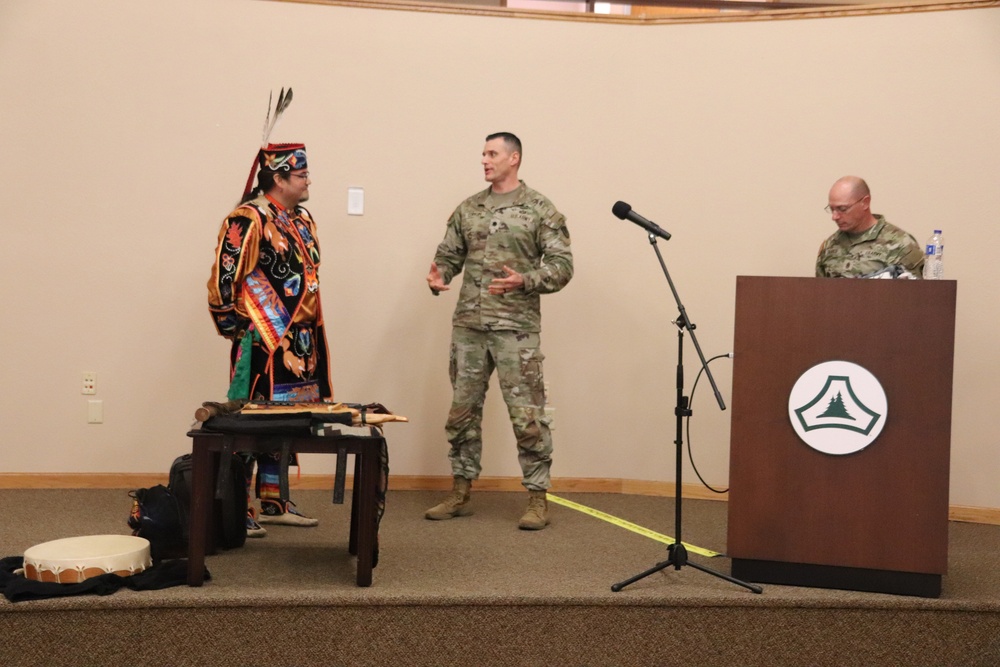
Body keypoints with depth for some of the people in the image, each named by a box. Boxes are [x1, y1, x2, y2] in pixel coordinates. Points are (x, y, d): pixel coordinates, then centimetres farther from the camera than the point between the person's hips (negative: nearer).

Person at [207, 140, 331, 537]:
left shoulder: (303, 221, 14)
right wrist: (236, 329, -11)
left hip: (299, 344, 9)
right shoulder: (248, 220, -14)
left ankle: (273, 502, 25)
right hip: (262, 344, -9)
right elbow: (224, 279, -16)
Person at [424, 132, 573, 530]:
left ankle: (538, 499, 6)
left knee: (527, 415, -3)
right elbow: (449, 255, 14)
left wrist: (524, 281, -21)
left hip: (516, 328, -5)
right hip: (468, 326, 5)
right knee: (462, 411, 10)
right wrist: (438, 277, -8)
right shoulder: (467, 209, 13)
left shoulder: (540, 210, -1)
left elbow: (561, 265, -5)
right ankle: (460, 494, 21)